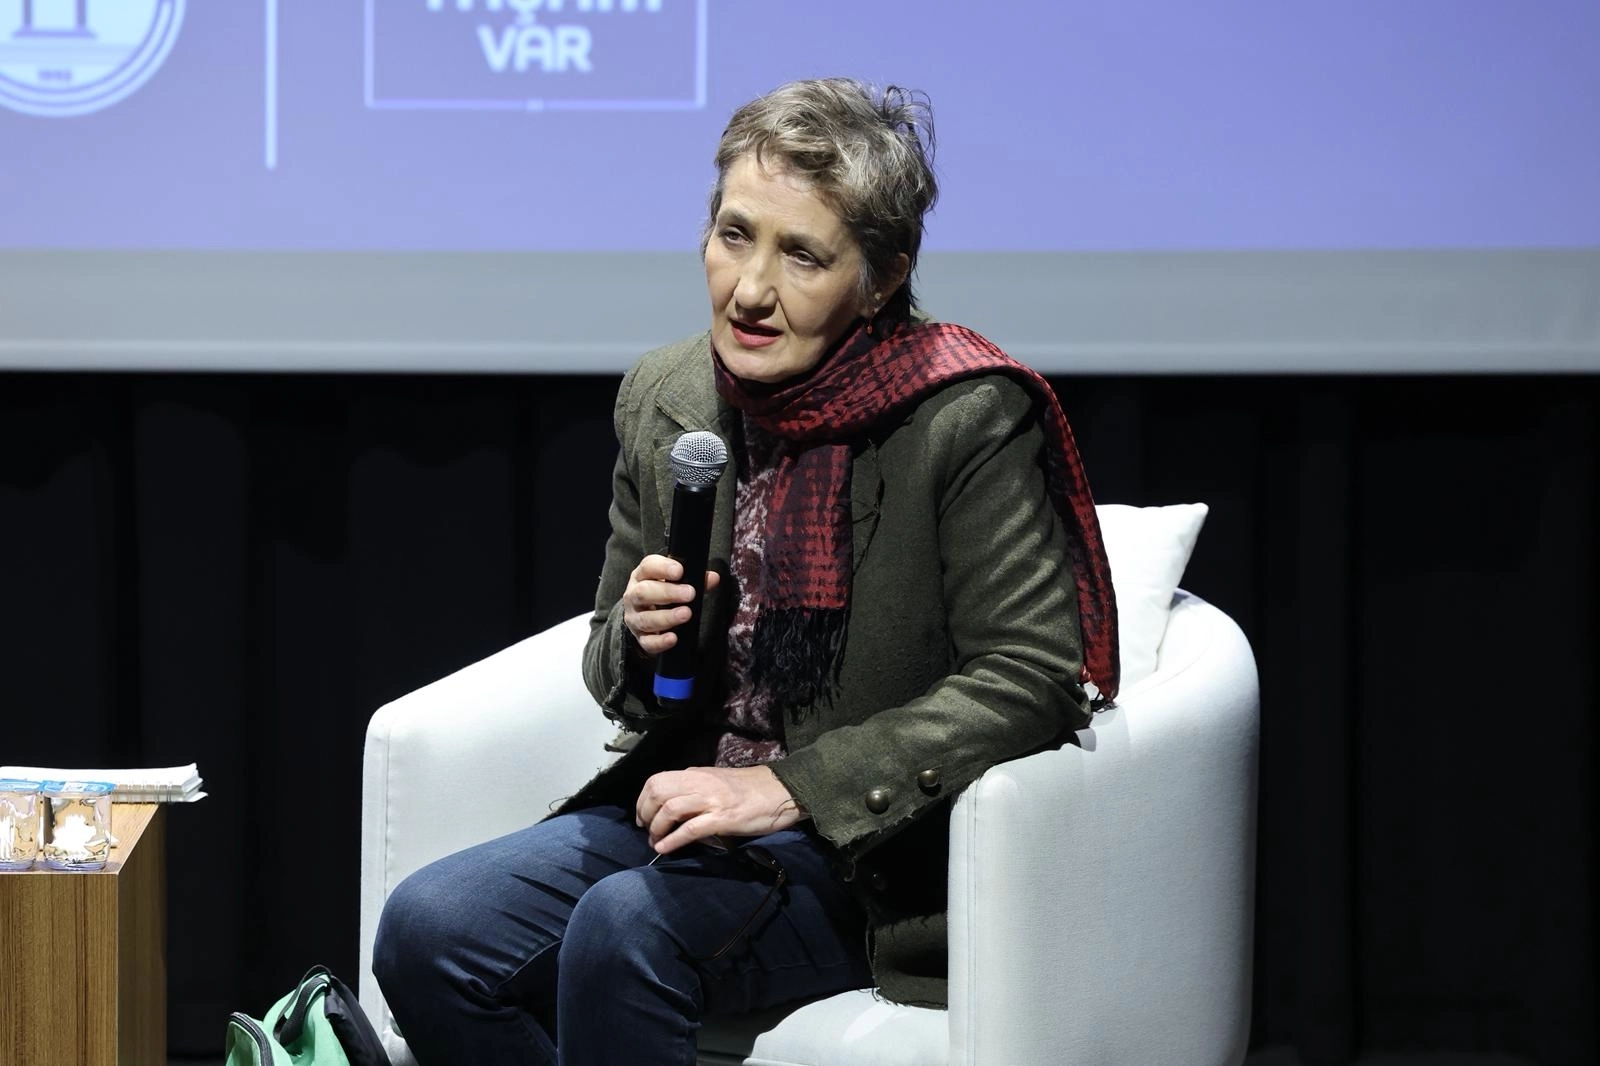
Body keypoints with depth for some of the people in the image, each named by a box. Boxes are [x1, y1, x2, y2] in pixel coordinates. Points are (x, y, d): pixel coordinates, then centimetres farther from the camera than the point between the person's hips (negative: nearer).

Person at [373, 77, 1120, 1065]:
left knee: (624, 928, -31)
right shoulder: (664, 397, 5)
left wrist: (789, 787, -20)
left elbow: (1033, 677, -17)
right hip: (685, 802, 6)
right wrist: (639, 640, -10)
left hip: (876, 851, -6)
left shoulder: (969, 419, -13)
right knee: (426, 930, -15)